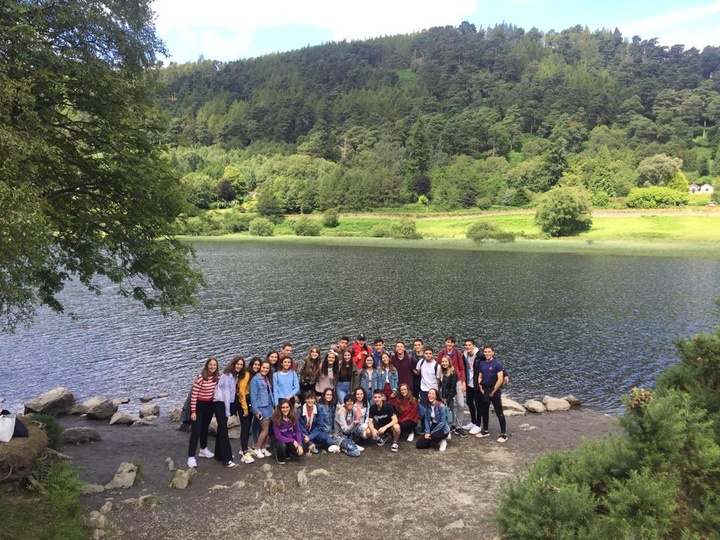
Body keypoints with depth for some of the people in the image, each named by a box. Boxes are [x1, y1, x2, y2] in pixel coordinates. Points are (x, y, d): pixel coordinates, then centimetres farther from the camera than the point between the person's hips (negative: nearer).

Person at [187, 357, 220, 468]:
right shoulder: (200, 377, -23)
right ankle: (191, 457, -4)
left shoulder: (217, 377, -6)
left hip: (210, 405, 6)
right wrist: (193, 411, -18)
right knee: (196, 430, -7)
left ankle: (203, 450, 38)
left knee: (205, 428, 20)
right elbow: (194, 394, -19)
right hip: (199, 405, -6)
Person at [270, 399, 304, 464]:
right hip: (279, 440, -3)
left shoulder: (293, 417, -12)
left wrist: (300, 445, -19)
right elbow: (278, 436, -22)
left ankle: (287, 453, 14)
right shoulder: (276, 419, -22)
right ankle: (280, 458, -1)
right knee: (282, 445, -36)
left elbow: (297, 431, -7)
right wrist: (292, 441, -25)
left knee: (299, 452, -20)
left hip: (291, 440, 3)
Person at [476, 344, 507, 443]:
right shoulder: (482, 364, 5)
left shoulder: (497, 364, -12)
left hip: (495, 391, -6)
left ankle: (503, 434, 3)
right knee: (484, 411, 14)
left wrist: (493, 392, -12)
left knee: (499, 413, -3)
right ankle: (485, 430, 28)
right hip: (484, 391, 6)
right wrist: (481, 388, 1)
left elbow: (500, 379, -15)